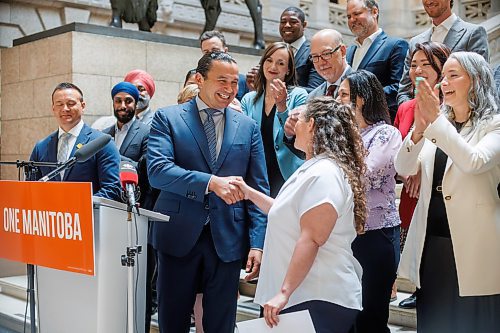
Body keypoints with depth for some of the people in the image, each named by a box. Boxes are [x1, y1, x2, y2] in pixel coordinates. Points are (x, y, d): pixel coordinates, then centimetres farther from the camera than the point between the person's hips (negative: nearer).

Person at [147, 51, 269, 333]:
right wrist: (211, 182, -25)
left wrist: (257, 244, -3)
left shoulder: (248, 127, 7)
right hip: (179, 235, -2)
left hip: (227, 239, 2)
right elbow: (157, 170, -15)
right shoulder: (167, 118, 0)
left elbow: (259, 188, 5)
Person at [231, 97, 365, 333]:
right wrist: (251, 194, 23)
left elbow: (311, 240, -24)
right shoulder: (314, 169, 17)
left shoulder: (323, 174, -17)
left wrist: (284, 292, -25)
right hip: (303, 294, 10)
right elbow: (289, 213, 23)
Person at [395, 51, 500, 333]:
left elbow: (474, 162, -23)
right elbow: (404, 169, -1)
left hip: (471, 247, -5)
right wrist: (419, 128, -16)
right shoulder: (437, 125, 9)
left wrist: (437, 120, -23)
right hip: (430, 242, 5)